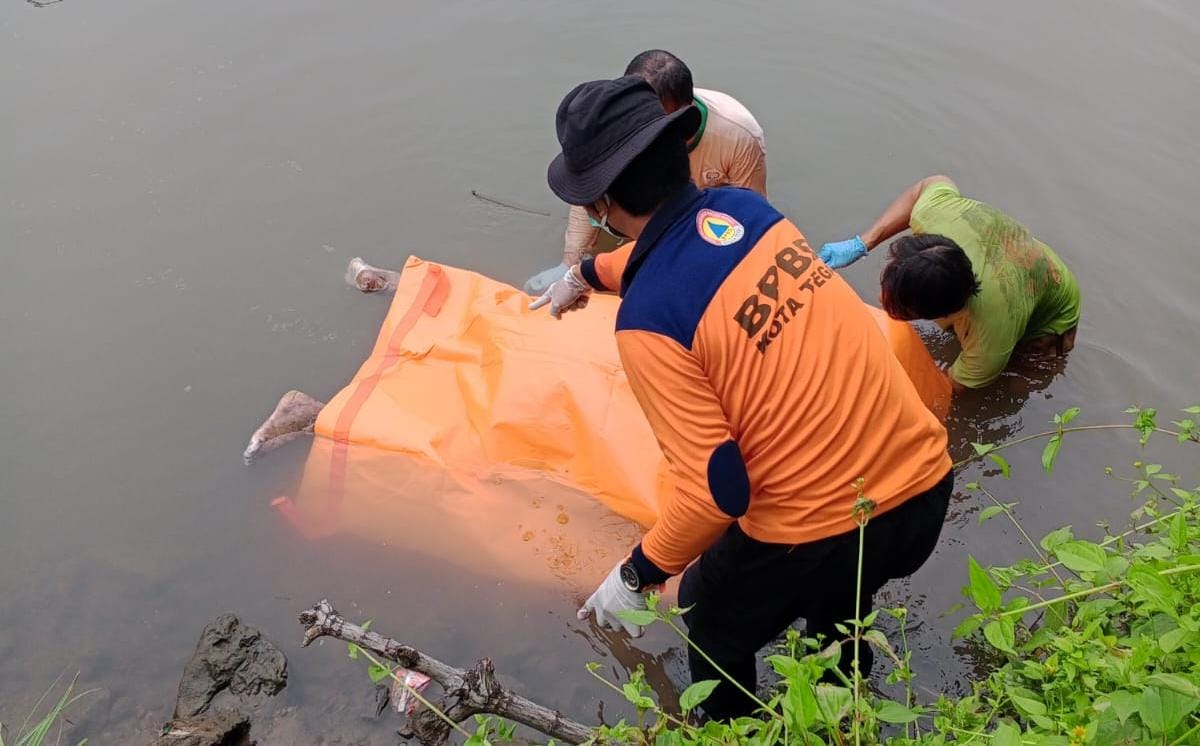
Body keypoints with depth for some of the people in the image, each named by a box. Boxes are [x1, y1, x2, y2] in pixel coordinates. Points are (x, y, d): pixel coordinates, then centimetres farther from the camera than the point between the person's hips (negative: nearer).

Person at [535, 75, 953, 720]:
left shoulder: (648, 320, -21)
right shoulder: (742, 207, 0)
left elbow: (717, 491, -21)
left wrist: (637, 575, -4)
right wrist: (585, 273, 42)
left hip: (816, 533, -6)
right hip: (927, 485, 7)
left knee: (713, 621, 27)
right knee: (837, 589, 40)